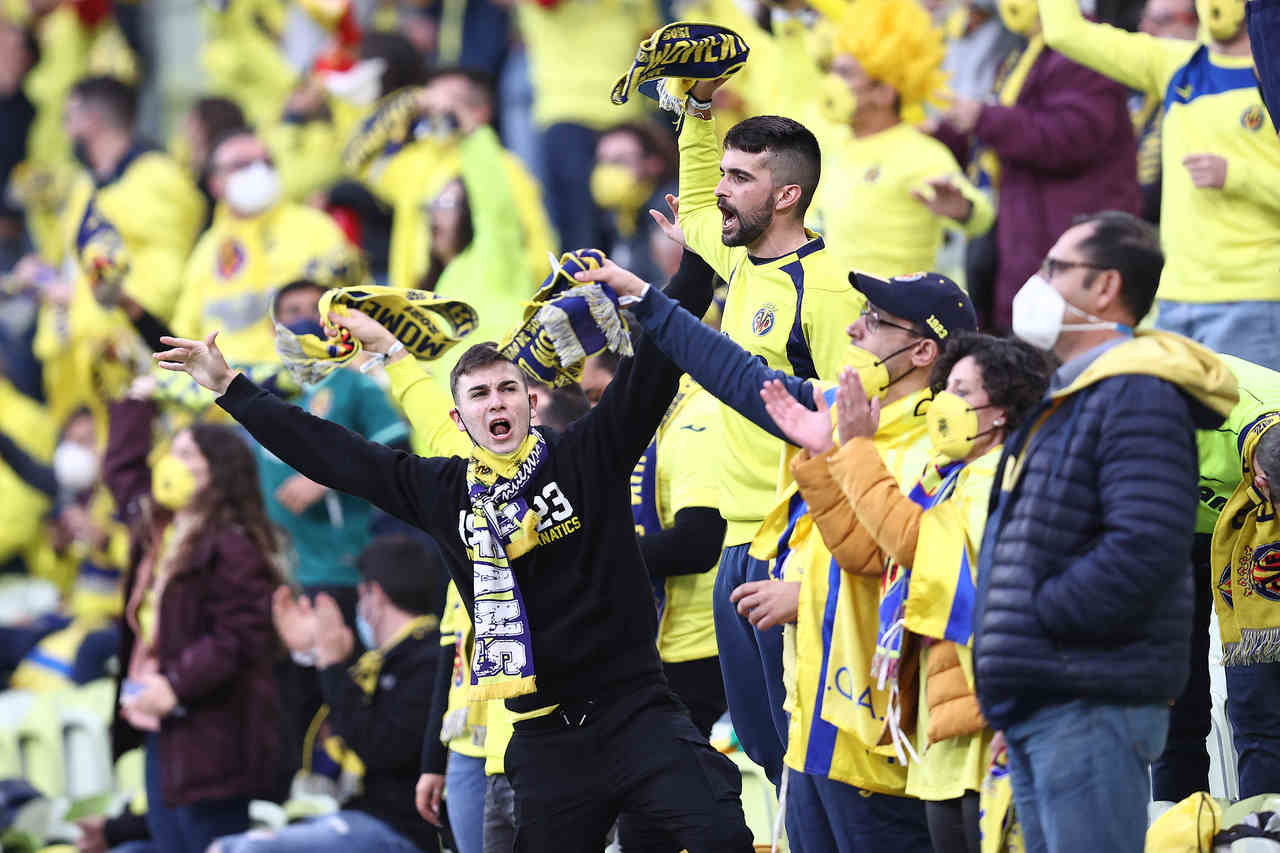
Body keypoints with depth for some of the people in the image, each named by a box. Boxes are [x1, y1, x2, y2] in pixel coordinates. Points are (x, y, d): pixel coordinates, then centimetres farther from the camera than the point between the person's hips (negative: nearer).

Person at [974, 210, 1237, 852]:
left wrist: (1040, 612, -19)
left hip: (1091, 703, -11)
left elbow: (1147, 547, -24)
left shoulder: (1138, 399, -13)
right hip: (1037, 703, 11)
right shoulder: (1069, 398, 21)